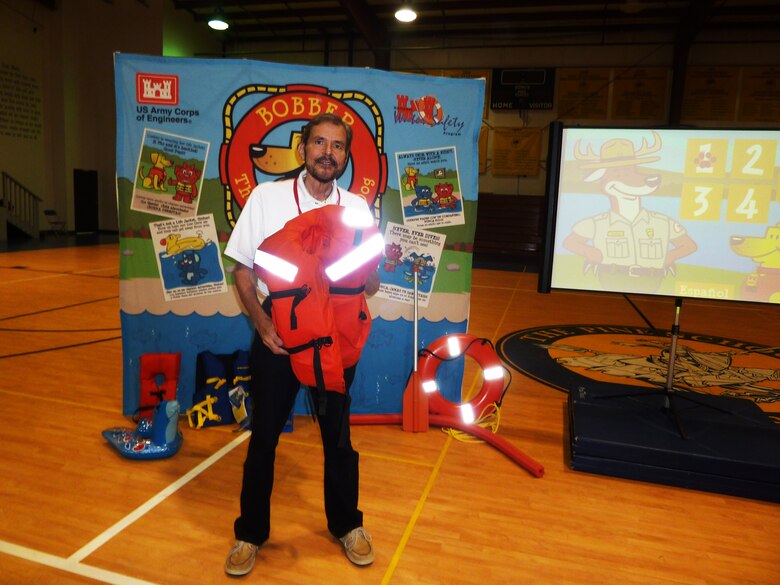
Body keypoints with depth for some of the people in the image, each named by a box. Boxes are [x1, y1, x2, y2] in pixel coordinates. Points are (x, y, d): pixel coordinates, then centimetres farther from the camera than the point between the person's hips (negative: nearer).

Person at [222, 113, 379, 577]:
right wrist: (262, 322, -14)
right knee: (264, 437, 10)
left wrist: (370, 274, -19)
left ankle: (346, 524, 37)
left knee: (338, 435, 14)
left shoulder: (356, 207, 1)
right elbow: (243, 270, -1)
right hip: (277, 336, -1)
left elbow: (370, 284, 4)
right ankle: (251, 532, 33)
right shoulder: (266, 197, -5)